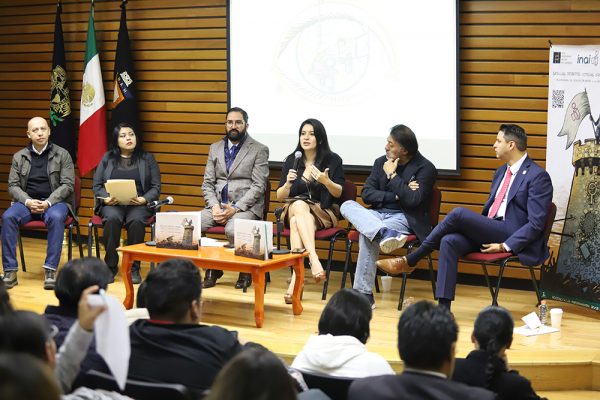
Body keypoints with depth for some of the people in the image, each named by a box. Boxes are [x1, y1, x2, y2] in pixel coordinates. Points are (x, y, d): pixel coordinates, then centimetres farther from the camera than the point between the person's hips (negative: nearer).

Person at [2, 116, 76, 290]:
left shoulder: (62, 154, 5)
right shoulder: (19, 157, 11)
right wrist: (28, 202, -14)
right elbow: (13, 186, 7)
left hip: (54, 202, -2)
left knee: (56, 217, -37)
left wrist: (48, 203, -18)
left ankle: (50, 270, -36)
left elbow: (67, 185, -2)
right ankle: (10, 271, -27)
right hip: (27, 202, 2)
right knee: (8, 217, -29)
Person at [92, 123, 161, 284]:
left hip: (139, 204, -1)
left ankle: (134, 268, -24)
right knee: (112, 219, -35)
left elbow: (156, 187, 7)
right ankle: (111, 266, -22)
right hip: (112, 204, 1)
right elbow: (96, 185, 11)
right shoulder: (108, 158, 16)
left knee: (136, 220, -36)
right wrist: (106, 199, -10)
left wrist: (143, 200, -13)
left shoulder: (147, 158, 13)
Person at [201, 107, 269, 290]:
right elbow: (207, 183, 13)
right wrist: (214, 207, -7)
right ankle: (212, 269, -1)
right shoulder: (215, 148, 17)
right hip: (218, 204, 5)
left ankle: (245, 271, -6)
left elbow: (258, 186, -6)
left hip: (246, 206, -5)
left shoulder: (259, 150, 2)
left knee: (232, 230, -36)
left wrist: (235, 209, -17)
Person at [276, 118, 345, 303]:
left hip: (322, 213, -2)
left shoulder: (333, 160, 4)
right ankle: (314, 260, -51)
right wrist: (288, 184, -14)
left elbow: (339, 193, -2)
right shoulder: (292, 160, 10)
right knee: (299, 205, -37)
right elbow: (280, 197, 9)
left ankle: (297, 276, -46)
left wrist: (327, 181, -23)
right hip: (293, 210, 2)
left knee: (297, 222, -36)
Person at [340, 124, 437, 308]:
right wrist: (395, 196, -9)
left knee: (367, 235, -32)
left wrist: (392, 175, -10)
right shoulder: (381, 162, 13)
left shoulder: (425, 168, -4)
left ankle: (364, 294, -30)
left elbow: (413, 199, -19)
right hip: (378, 214, 6)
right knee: (347, 206, -21)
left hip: (404, 218, -6)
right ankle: (385, 233, -47)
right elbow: (366, 193, 4)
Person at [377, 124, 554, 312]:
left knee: (458, 213, -25)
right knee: (449, 241, -22)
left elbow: (536, 223, -14)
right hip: (488, 230, 8)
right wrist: (475, 228, 7)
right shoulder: (501, 172, 21)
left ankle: (410, 261, -13)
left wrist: (506, 246, -20)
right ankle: (444, 306, -28)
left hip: (511, 237, -8)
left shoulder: (538, 176, -7)